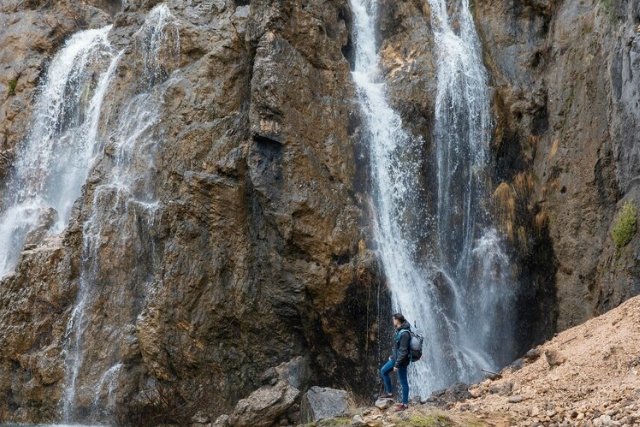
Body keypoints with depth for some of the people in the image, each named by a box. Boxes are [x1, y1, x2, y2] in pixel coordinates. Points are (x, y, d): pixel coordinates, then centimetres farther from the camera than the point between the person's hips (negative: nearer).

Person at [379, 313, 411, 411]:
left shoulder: (404, 334, -28)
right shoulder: (399, 330, 3)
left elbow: (403, 351, -27)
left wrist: (397, 365, -23)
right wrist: (393, 356, 24)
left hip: (402, 361, -10)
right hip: (396, 358, 10)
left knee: (403, 382, 2)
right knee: (383, 371, 19)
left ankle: (405, 403, 14)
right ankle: (389, 392, 30)